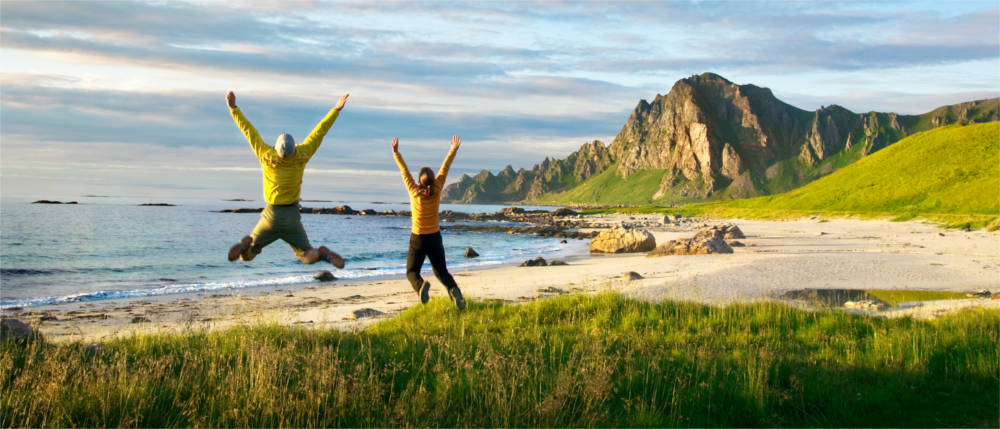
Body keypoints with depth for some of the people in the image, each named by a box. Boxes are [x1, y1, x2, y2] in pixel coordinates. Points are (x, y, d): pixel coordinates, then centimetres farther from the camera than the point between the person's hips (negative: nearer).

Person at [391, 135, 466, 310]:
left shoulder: (414, 192, -12)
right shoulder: (436, 191, -9)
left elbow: (404, 171, -5)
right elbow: (444, 169, -2)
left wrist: (395, 152, 2)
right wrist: (454, 150, 4)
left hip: (417, 239, -2)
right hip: (435, 238, 2)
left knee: (412, 272, 9)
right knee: (441, 271, 14)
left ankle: (421, 285, -28)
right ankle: (454, 290, -19)